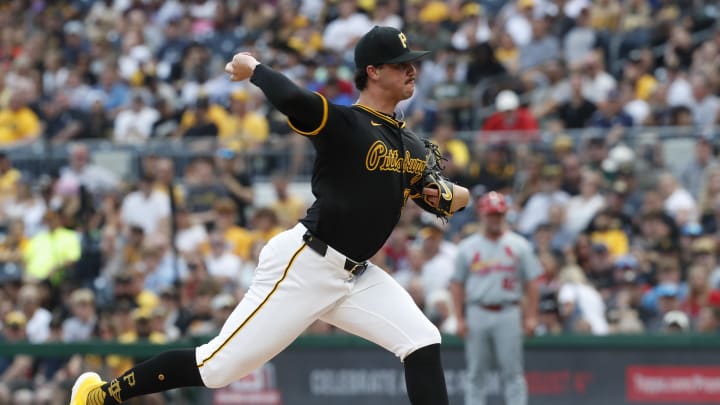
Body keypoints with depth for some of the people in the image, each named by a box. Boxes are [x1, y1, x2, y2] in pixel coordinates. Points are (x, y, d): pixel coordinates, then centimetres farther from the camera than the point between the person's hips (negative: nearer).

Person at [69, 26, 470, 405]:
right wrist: (253, 68, -15)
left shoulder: (412, 146, 11)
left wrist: (449, 196, -4)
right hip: (304, 266, -7)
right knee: (218, 366, -6)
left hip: (356, 275, 7)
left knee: (423, 344, -9)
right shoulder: (345, 124, -13)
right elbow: (291, 99, -32)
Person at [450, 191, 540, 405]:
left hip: (508, 314, -1)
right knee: (476, 373, 3)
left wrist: (531, 317, -4)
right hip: (477, 313, 1)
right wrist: (460, 319, 0)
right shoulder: (467, 247, 9)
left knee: (512, 371, -4)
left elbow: (532, 283, 5)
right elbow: (457, 285, 9)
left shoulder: (519, 245, 6)